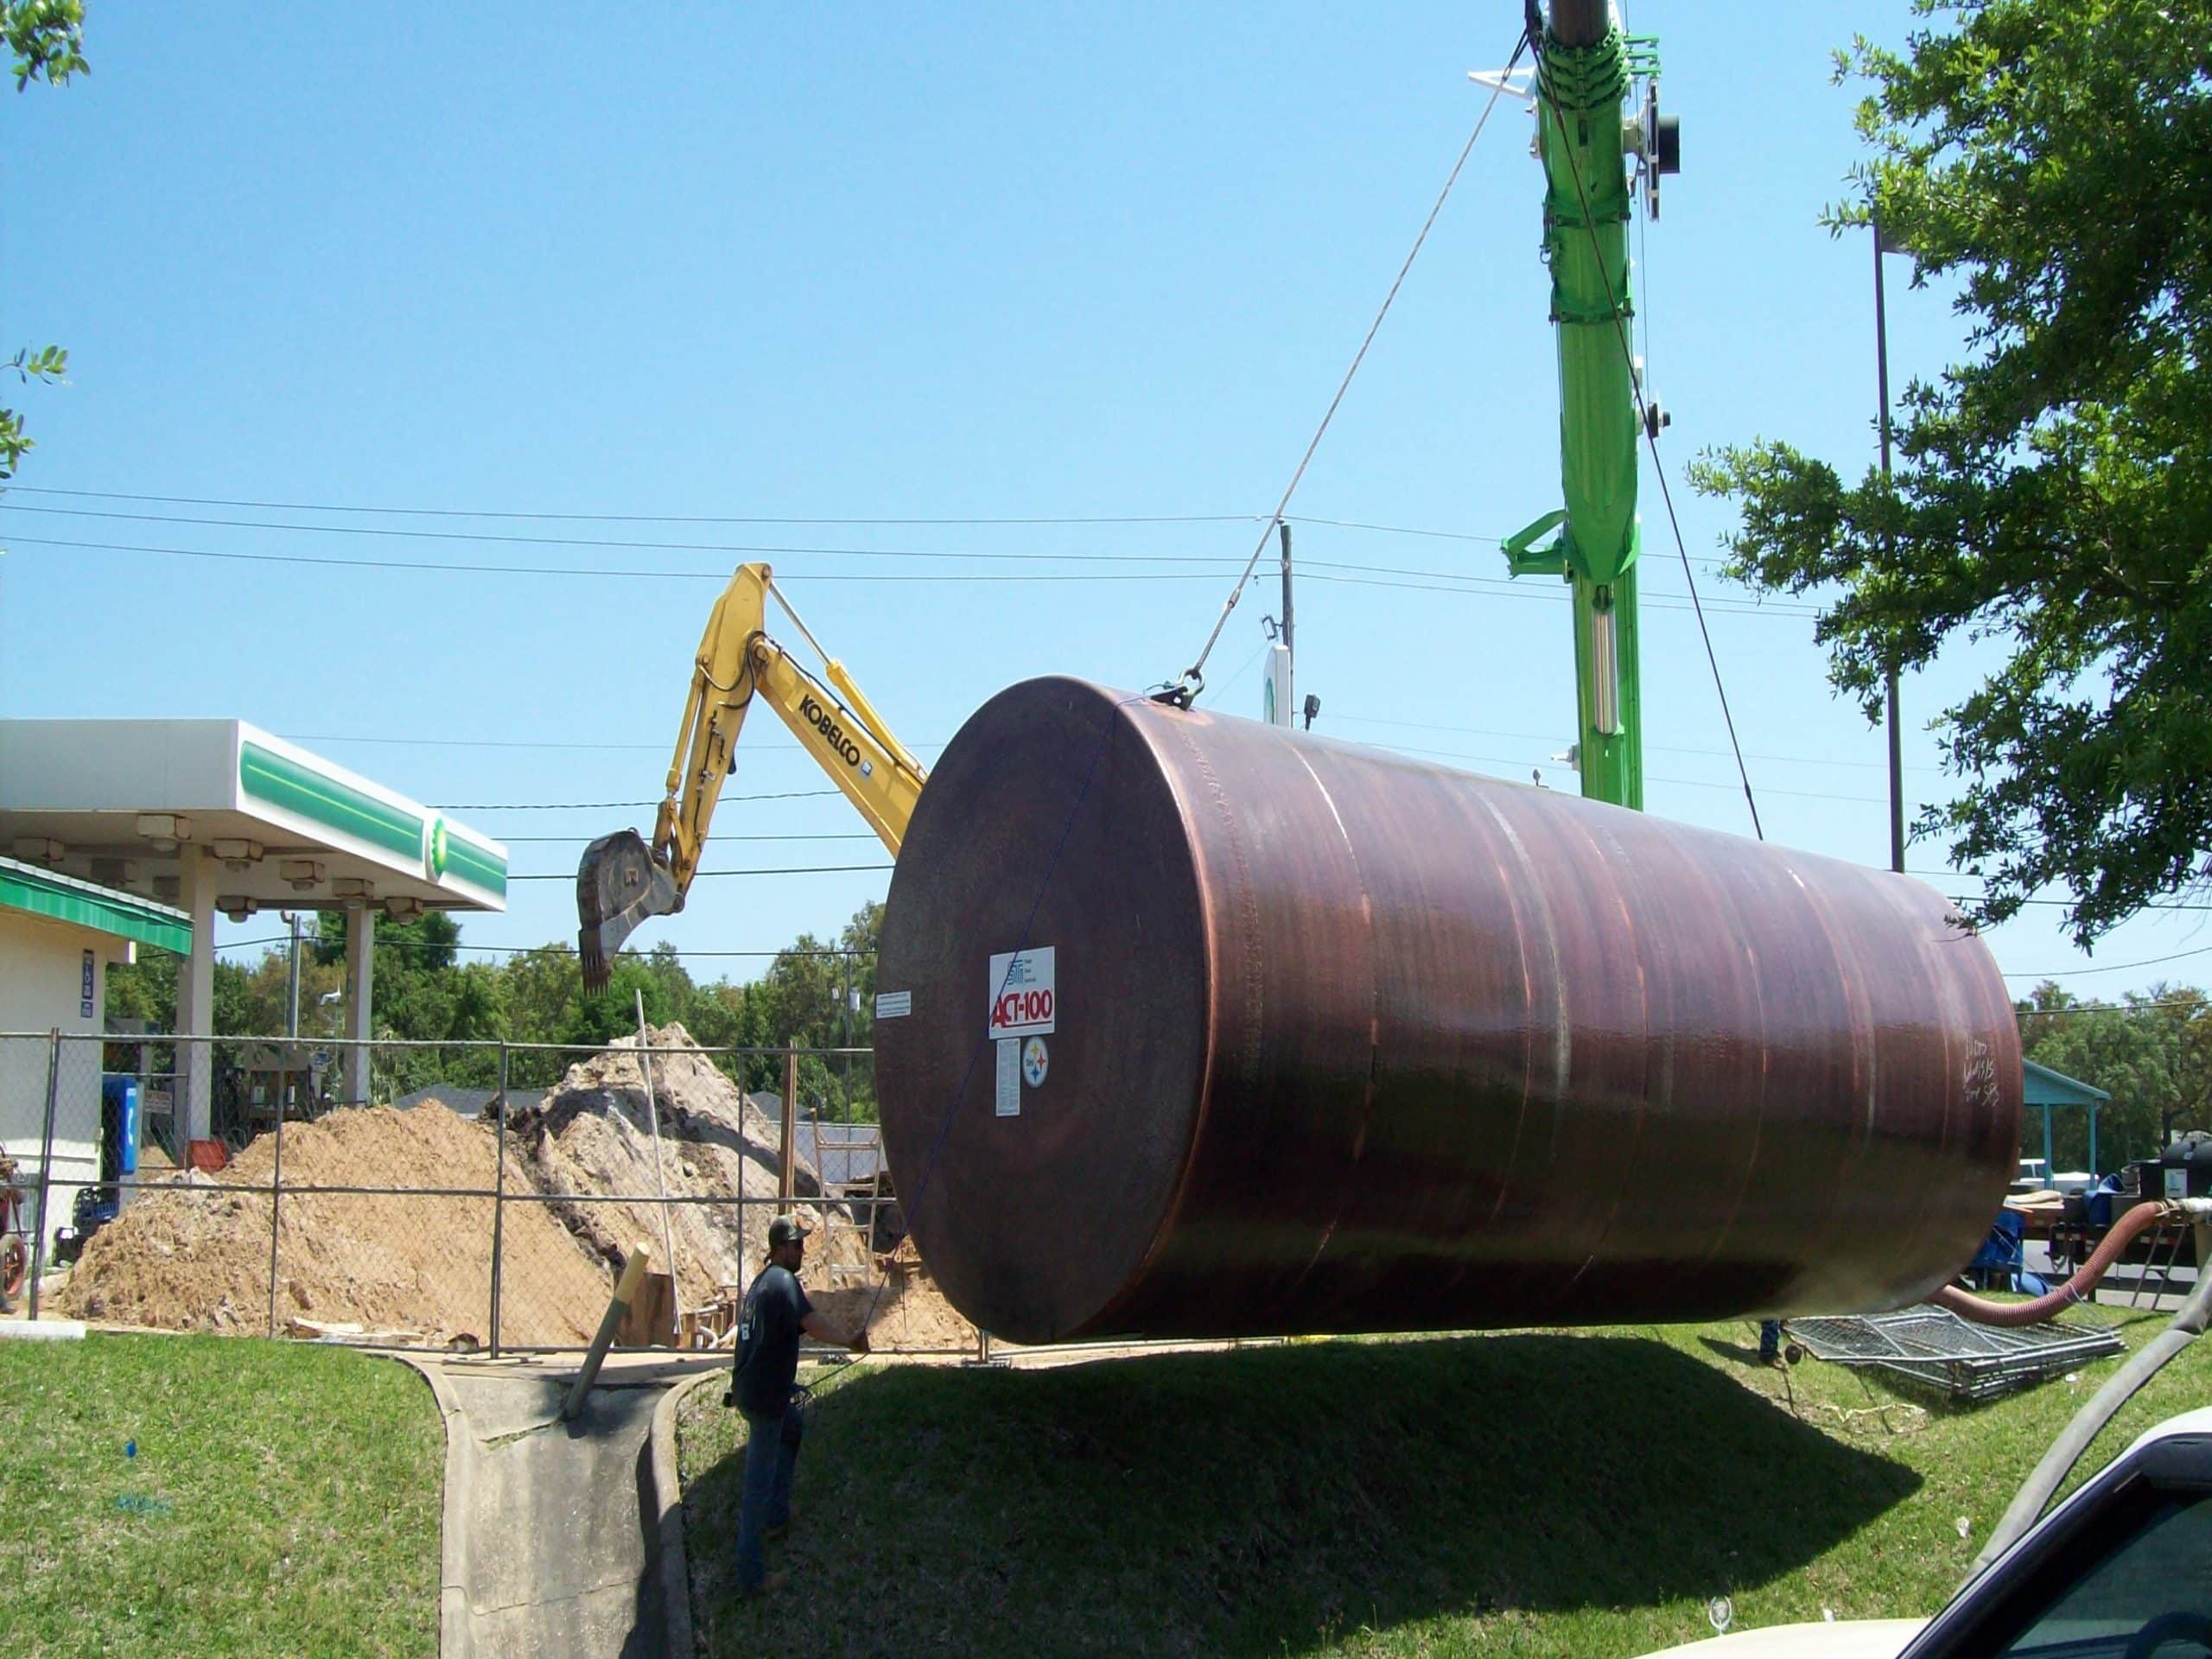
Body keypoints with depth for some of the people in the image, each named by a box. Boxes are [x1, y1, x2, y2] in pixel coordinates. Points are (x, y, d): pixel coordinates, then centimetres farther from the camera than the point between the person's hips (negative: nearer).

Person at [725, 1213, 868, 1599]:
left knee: (793, 1425, 34)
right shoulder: (784, 1282, -14)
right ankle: (751, 1577, 2)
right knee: (760, 1482, -3)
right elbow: (811, 1323, -29)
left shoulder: (762, 1280, 14)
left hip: (748, 1388, 10)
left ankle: (776, 1514, 38)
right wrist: (851, 1342, -25)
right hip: (763, 1397, -10)